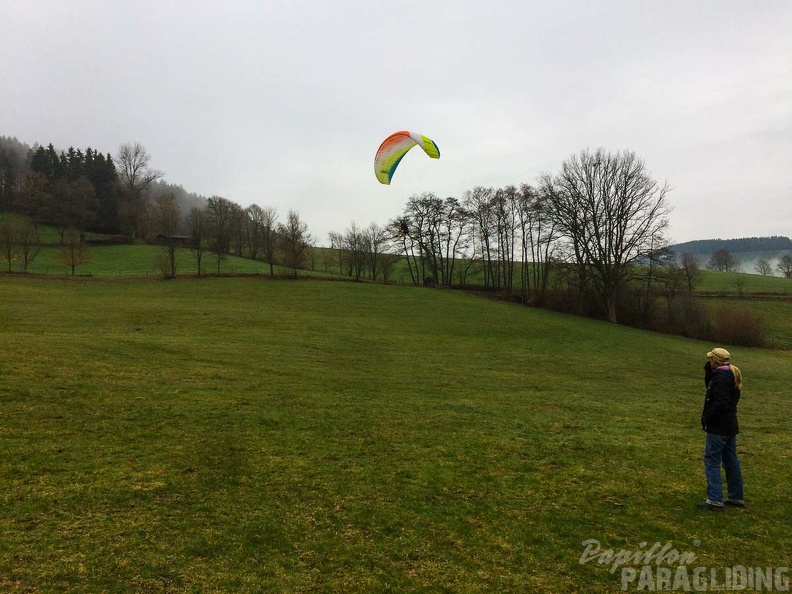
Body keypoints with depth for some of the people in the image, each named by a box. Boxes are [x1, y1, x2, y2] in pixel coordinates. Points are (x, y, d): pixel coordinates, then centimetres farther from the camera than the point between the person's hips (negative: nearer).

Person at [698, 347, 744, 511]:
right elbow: (710, 386, 22)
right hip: (730, 426, 10)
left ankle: (715, 500, -4)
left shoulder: (722, 378, -20)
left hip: (719, 428, -10)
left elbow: (720, 403, -25)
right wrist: (708, 372, 7)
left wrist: (706, 417, -15)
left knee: (712, 462, -5)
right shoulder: (730, 375, 11)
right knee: (731, 462, 16)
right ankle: (736, 497, 26)